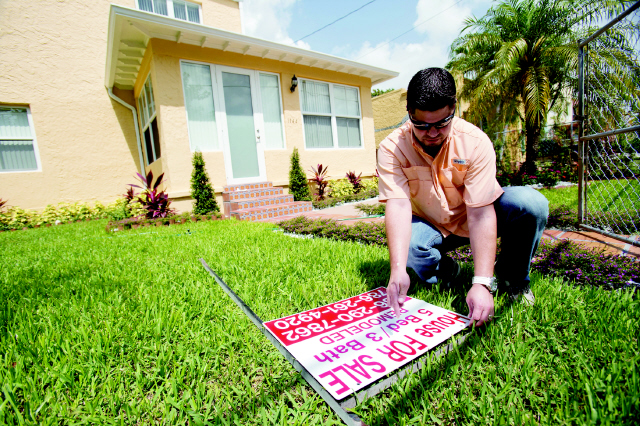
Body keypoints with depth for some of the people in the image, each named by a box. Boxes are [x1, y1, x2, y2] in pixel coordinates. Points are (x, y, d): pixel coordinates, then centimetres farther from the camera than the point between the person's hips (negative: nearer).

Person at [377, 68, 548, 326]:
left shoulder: (475, 142, -23)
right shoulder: (392, 148, -20)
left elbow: (480, 213, -28)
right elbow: (398, 206, -31)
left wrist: (482, 283, -37)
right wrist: (398, 270, -45)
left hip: (477, 219, 1)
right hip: (432, 227, 0)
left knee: (531, 203, -27)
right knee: (406, 244, -34)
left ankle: (512, 275, 2)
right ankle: (444, 271, 4)